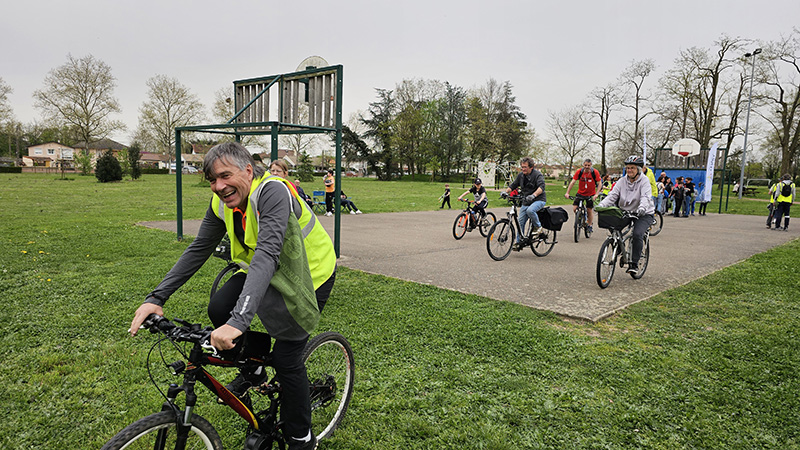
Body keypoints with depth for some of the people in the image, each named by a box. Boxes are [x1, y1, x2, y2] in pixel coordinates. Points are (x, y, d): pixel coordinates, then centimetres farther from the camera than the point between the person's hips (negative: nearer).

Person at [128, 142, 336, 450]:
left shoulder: (272, 192, -33)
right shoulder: (223, 202, -9)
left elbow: (267, 254, -45)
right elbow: (198, 250, -5)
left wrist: (238, 320, -55)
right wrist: (156, 298, -14)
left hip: (310, 274, -7)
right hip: (261, 270, 7)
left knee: (286, 357, -10)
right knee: (218, 310, -10)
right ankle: (253, 371, 19)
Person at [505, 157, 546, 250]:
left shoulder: (538, 175, -14)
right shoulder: (521, 175, 5)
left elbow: (541, 187, -29)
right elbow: (513, 185, 9)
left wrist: (533, 195, -47)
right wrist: (505, 192, -10)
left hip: (539, 200, -6)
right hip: (526, 201, 6)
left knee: (530, 210, -36)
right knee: (520, 221, 3)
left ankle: (538, 227, -11)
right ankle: (519, 242, 14)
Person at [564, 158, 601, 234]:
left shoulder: (595, 172, -15)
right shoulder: (579, 172, -13)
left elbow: (599, 184, -11)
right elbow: (572, 182, -14)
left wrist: (596, 194, -22)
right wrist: (567, 193, -22)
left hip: (591, 194, -1)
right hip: (580, 193, 1)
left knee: (589, 210, 0)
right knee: (574, 208, -10)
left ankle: (589, 225, 19)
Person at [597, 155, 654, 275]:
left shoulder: (644, 181, -8)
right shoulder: (622, 181, 5)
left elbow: (646, 197, -24)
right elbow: (612, 195, -6)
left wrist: (642, 207, -46)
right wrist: (601, 205, -25)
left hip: (643, 214, -5)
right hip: (625, 212, 5)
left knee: (637, 234, -25)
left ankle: (634, 264, -15)